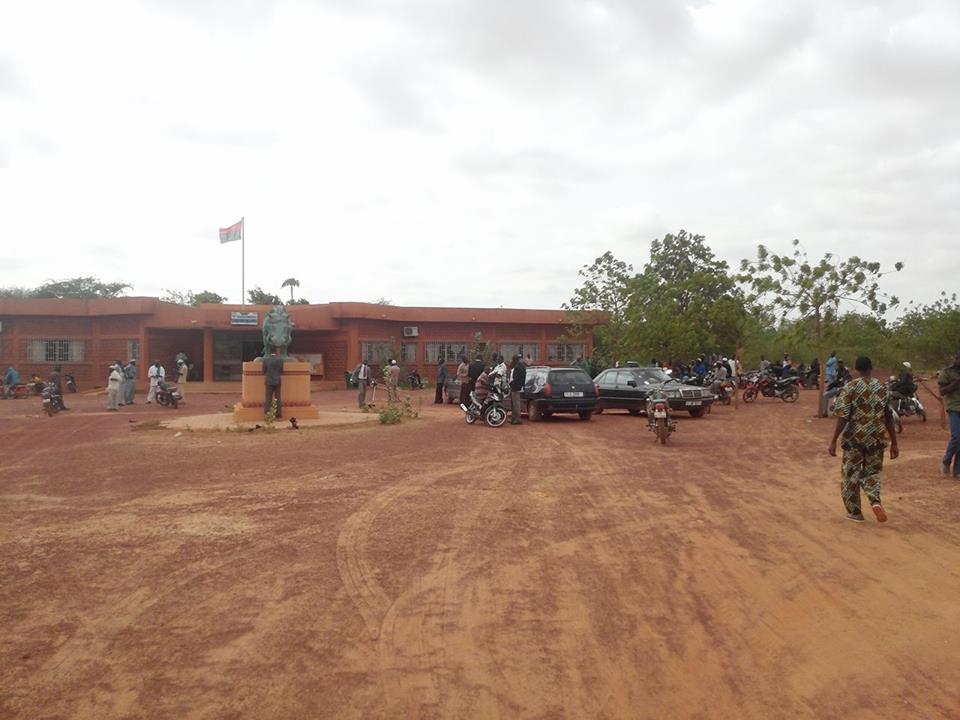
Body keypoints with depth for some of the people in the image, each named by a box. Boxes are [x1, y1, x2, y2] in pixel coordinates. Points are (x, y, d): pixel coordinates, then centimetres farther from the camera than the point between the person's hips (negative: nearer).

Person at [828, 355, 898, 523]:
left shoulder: (850, 387, -9)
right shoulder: (883, 388, 3)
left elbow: (843, 417, -14)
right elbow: (889, 418, 5)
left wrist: (833, 441, -11)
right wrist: (894, 443, 12)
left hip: (854, 438, -3)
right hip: (876, 439, 3)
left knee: (850, 474, 11)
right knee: (872, 472, 18)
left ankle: (855, 512, 17)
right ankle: (875, 501, -8)